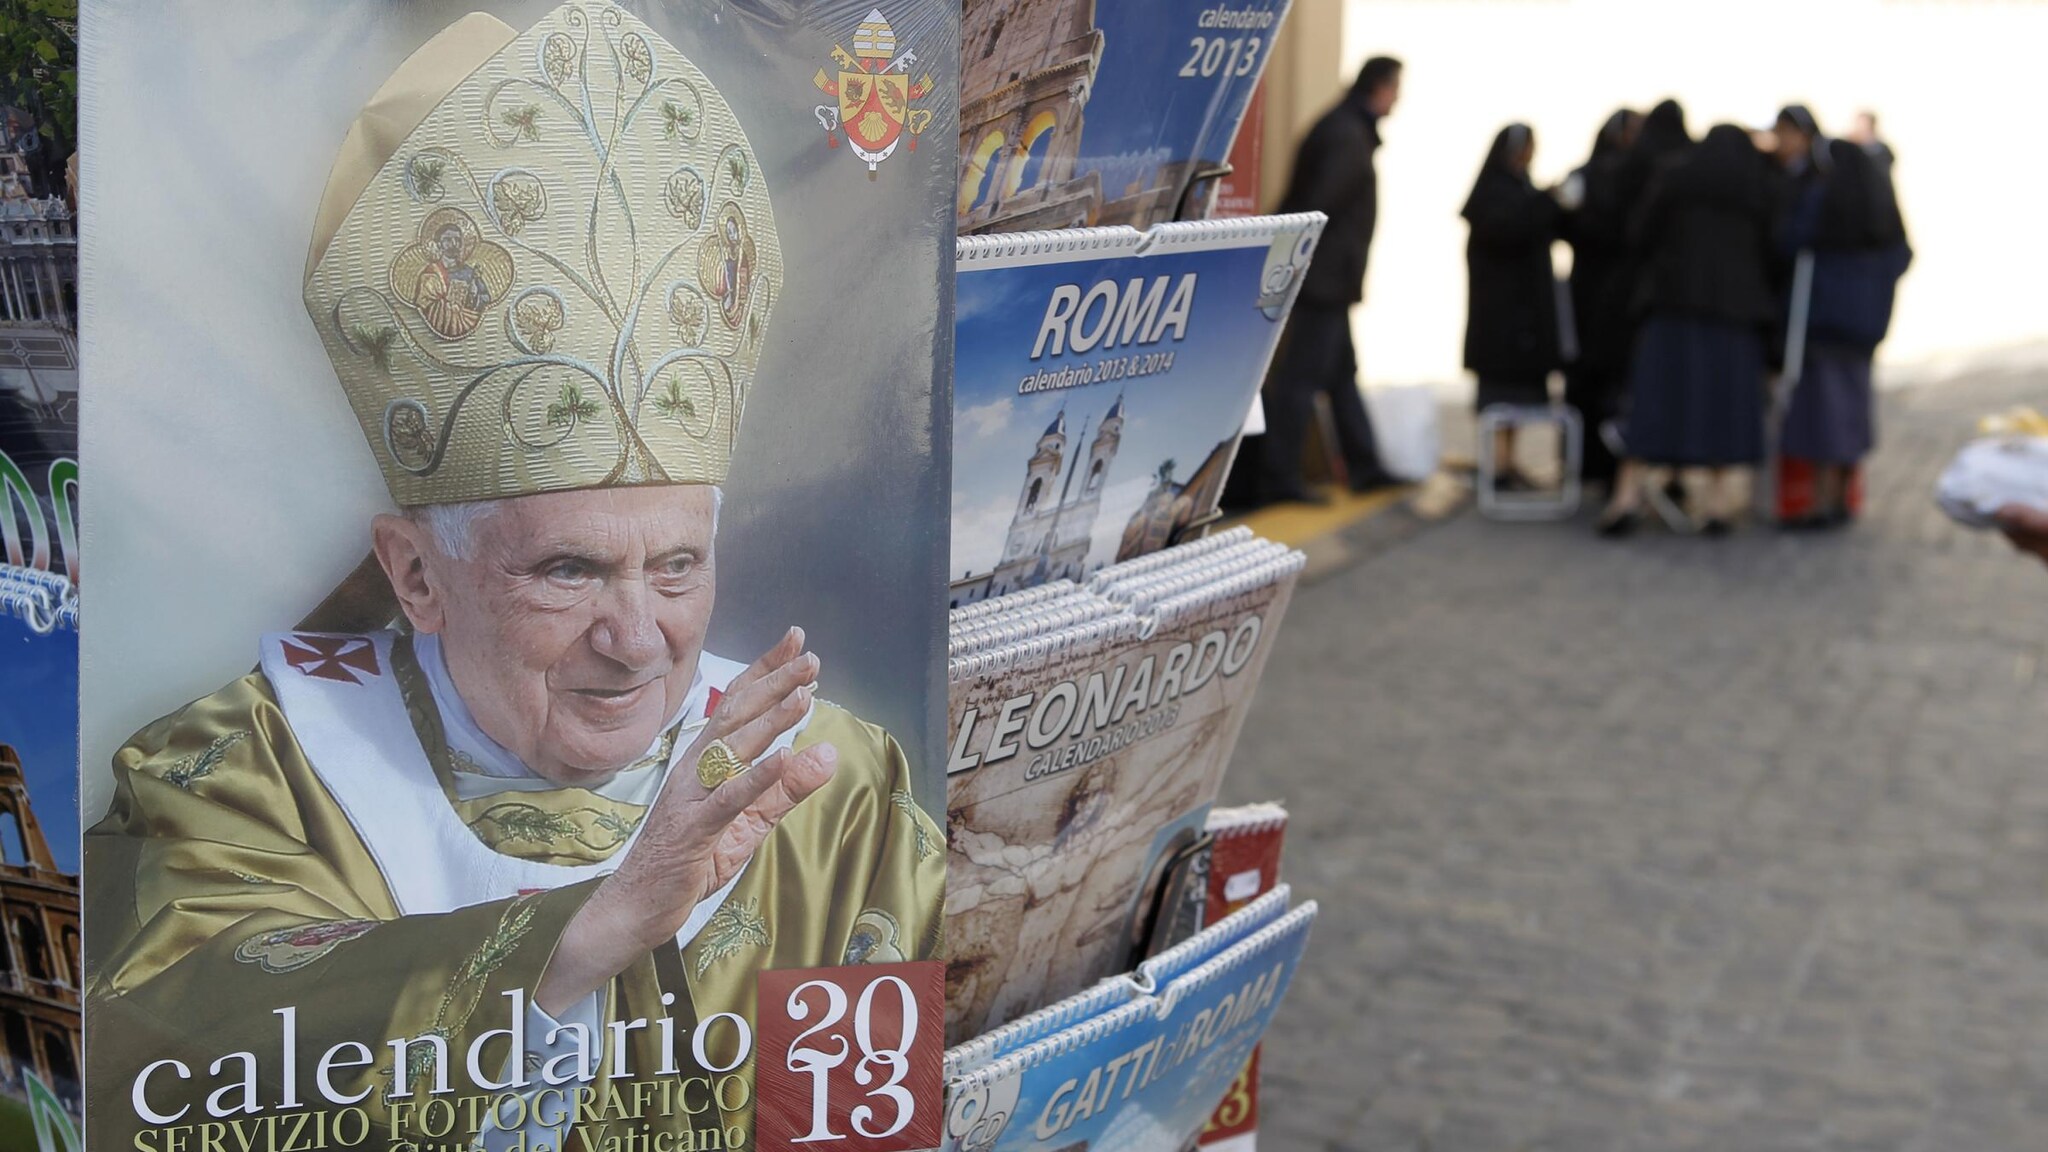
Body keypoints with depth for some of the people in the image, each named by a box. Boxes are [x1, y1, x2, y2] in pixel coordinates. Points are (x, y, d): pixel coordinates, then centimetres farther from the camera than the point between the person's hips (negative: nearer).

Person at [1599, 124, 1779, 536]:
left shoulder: (1673, 175, 5)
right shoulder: (1760, 186, 8)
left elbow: (1639, 235, 1)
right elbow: (1770, 254, 7)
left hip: (1674, 300, -1)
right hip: (1735, 306, 1)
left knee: (1653, 394, 0)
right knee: (1723, 396, 4)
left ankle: (1629, 492, -8)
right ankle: (1719, 499, 1)